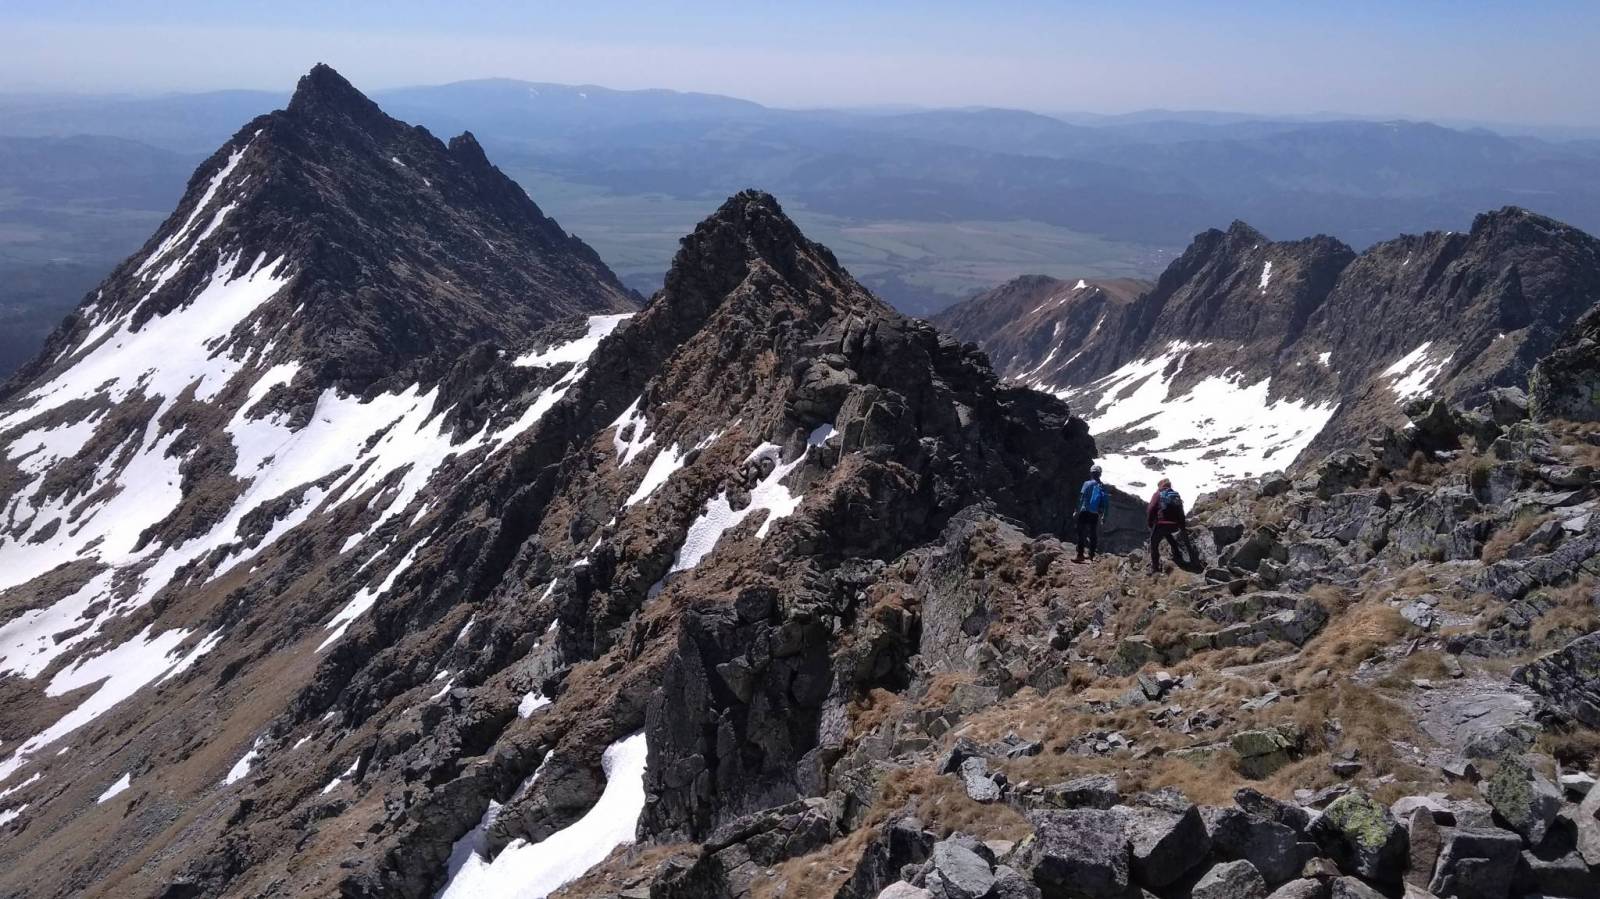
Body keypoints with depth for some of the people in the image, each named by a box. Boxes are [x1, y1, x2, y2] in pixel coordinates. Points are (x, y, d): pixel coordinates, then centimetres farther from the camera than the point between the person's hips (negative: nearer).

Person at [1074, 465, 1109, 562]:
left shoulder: (1087, 484, -7)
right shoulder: (1103, 487, 5)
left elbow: (1081, 498, -10)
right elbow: (1107, 504, 7)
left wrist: (1077, 510, -4)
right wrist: (1104, 517, 14)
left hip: (1085, 512, -4)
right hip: (1096, 515, 4)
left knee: (1081, 533, -2)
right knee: (1093, 535, 13)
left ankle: (1080, 555, -8)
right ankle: (1091, 555, 17)